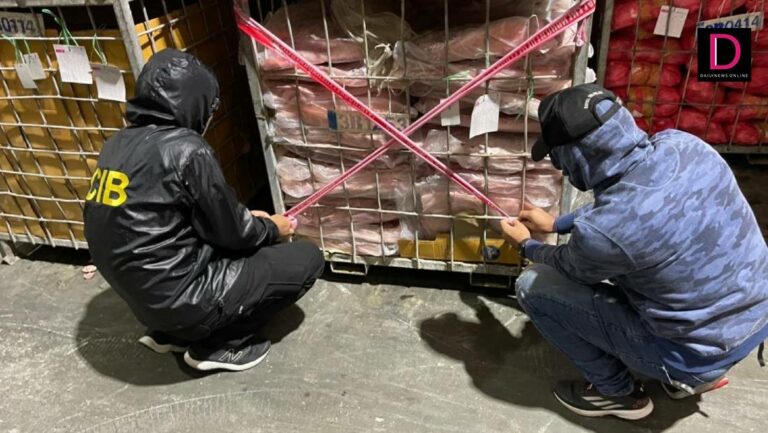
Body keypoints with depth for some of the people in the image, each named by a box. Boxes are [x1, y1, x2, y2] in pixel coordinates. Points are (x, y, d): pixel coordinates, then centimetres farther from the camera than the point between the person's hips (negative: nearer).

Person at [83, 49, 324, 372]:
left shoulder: (120, 143, 5)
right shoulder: (185, 149, -20)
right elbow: (229, 231, -10)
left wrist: (247, 219, 18)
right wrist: (271, 229, 10)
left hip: (142, 291, 8)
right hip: (177, 297, -8)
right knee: (306, 260, 0)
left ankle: (170, 332, 19)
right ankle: (217, 345, 5)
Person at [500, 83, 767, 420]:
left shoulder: (603, 231, -32)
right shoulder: (683, 144, -14)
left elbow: (571, 269, -5)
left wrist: (526, 246, 15)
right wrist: (555, 224, 18)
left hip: (697, 351, -7)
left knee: (532, 286, -5)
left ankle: (617, 392, 14)